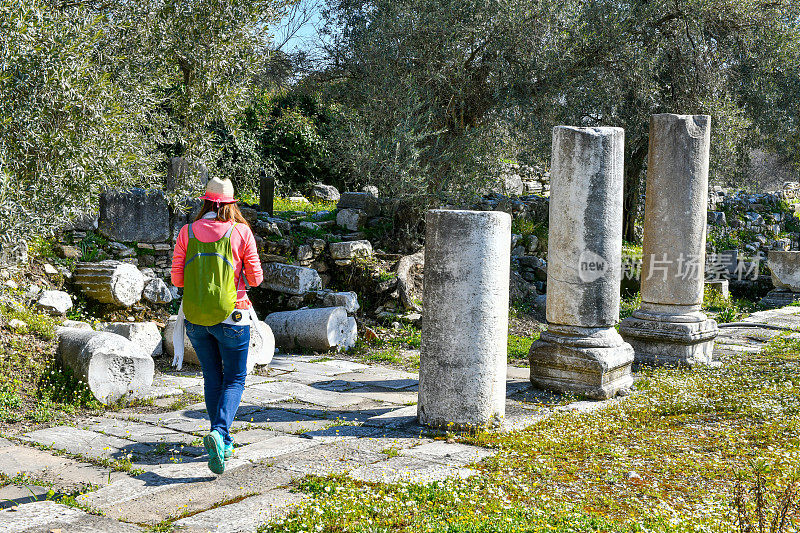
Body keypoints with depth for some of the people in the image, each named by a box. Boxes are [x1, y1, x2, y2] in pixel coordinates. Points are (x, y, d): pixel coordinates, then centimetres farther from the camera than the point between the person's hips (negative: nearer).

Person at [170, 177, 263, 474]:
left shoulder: (187, 233, 0)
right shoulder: (241, 232, -7)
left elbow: (177, 279, 0)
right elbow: (255, 278, -5)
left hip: (195, 317, 3)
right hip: (231, 316, -3)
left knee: (212, 377, 17)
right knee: (235, 379, 8)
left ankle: (224, 443, 22)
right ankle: (219, 433, -16)